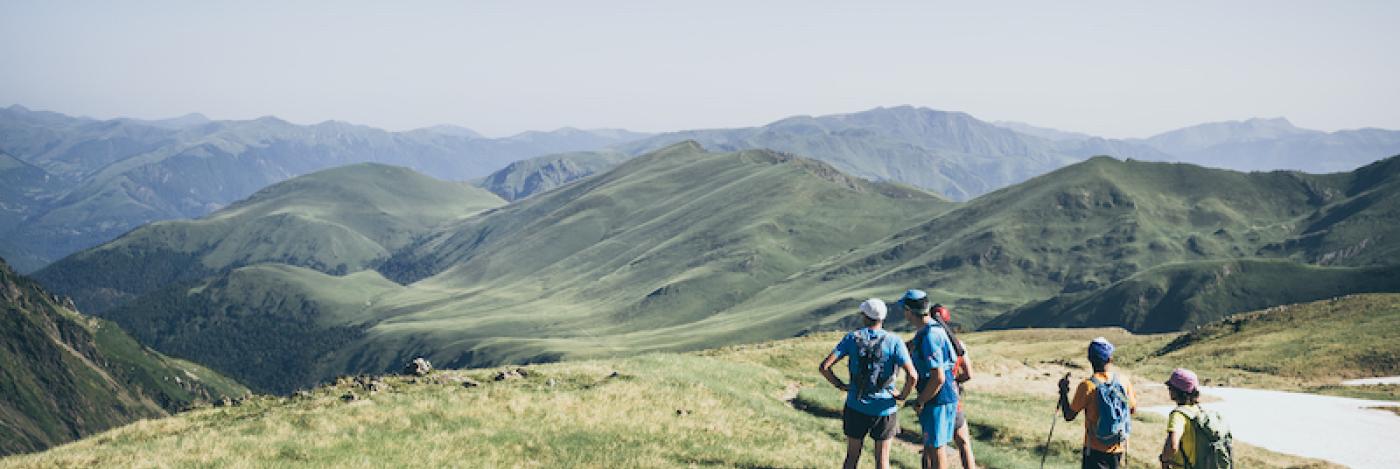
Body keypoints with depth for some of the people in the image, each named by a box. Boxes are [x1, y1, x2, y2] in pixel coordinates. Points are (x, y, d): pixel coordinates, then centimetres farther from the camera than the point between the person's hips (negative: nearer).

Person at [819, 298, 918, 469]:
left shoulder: (852, 338, -5)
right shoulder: (893, 341, -9)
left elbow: (824, 367, -10)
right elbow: (912, 375, -20)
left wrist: (840, 385, 4)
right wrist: (903, 395, -3)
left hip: (856, 406, 1)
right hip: (884, 408, -1)